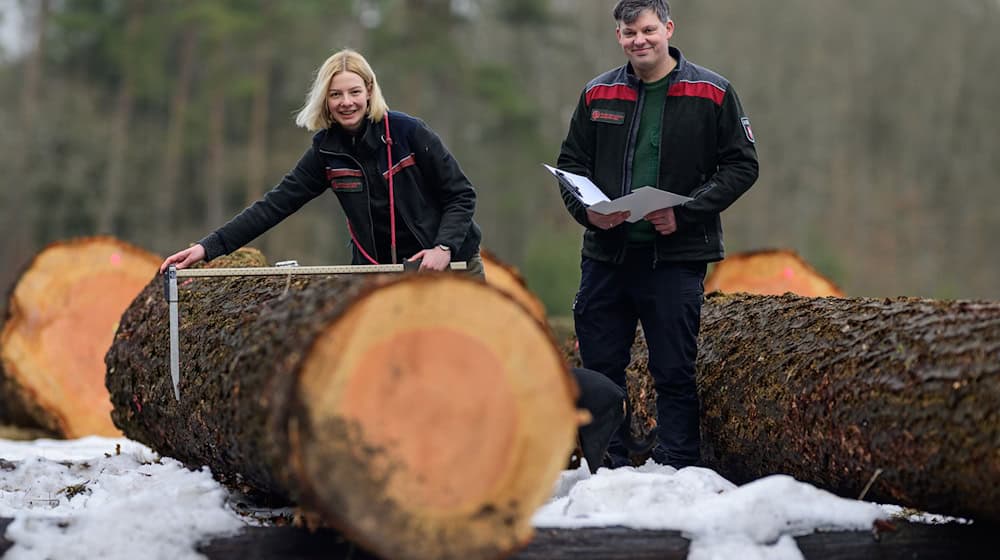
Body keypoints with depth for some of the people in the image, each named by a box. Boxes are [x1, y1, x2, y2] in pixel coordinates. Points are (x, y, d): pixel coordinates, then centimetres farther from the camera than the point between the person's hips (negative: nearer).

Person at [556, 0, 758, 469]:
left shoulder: (711, 93, 0)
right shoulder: (598, 94, 9)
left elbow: (741, 166, -1)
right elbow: (571, 164, 15)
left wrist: (685, 212, -13)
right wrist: (587, 210, -5)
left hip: (676, 257, -4)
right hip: (605, 254, 4)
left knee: (674, 373, -1)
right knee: (600, 369, 7)